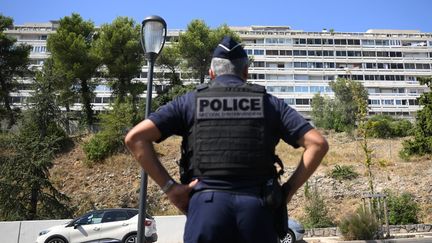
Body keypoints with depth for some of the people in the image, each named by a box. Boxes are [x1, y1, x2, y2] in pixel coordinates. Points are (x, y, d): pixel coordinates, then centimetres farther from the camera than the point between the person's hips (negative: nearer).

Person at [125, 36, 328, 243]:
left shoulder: (189, 101, 10)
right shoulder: (269, 103, 12)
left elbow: (135, 138, 2)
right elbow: (318, 143, 5)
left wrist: (169, 187, 1)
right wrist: (288, 190, 7)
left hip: (207, 205, 0)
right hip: (257, 208, 1)